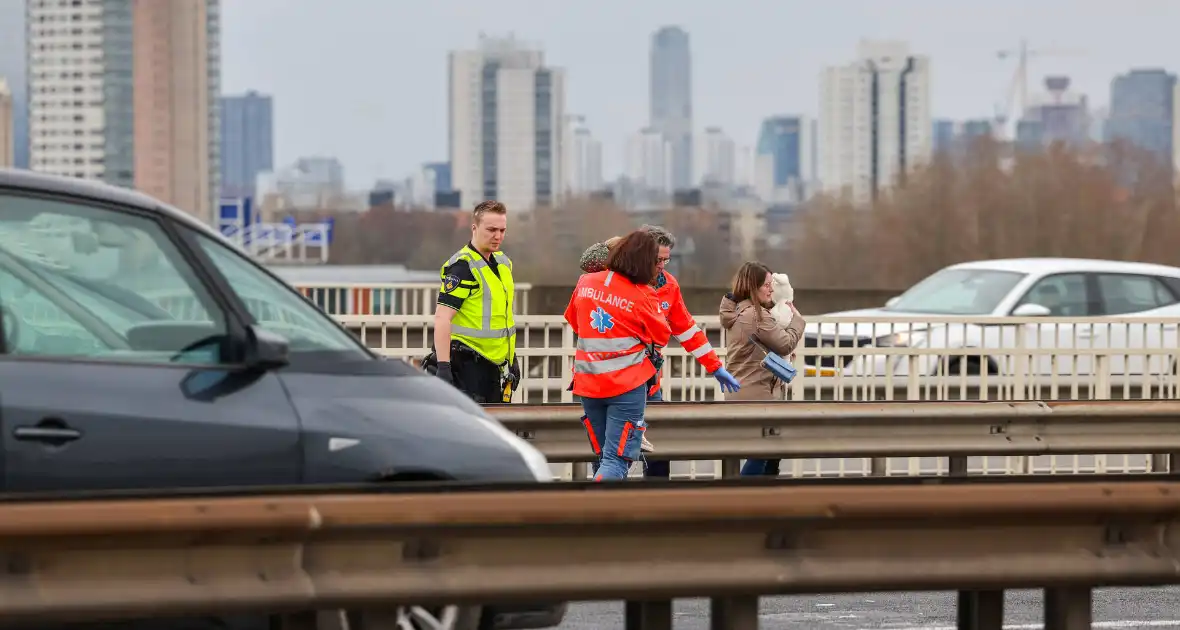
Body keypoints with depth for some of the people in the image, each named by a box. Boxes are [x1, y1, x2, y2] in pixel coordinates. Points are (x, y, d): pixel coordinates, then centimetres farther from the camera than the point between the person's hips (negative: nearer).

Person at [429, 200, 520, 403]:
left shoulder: (503, 262, 14)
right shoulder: (462, 266, -14)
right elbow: (442, 317, -21)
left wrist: (512, 359, 24)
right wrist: (443, 366, -27)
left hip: (492, 364, 9)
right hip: (467, 364, -9)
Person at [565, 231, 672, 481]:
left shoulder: (585, 283, 1)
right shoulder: (643, 296, -12)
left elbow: (573, 321, 18)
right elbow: (661, 337, 1)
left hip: (588, 382, 5)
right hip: (628, 384, -5)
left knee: (603, 456, 17)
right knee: (617, 459, -6)